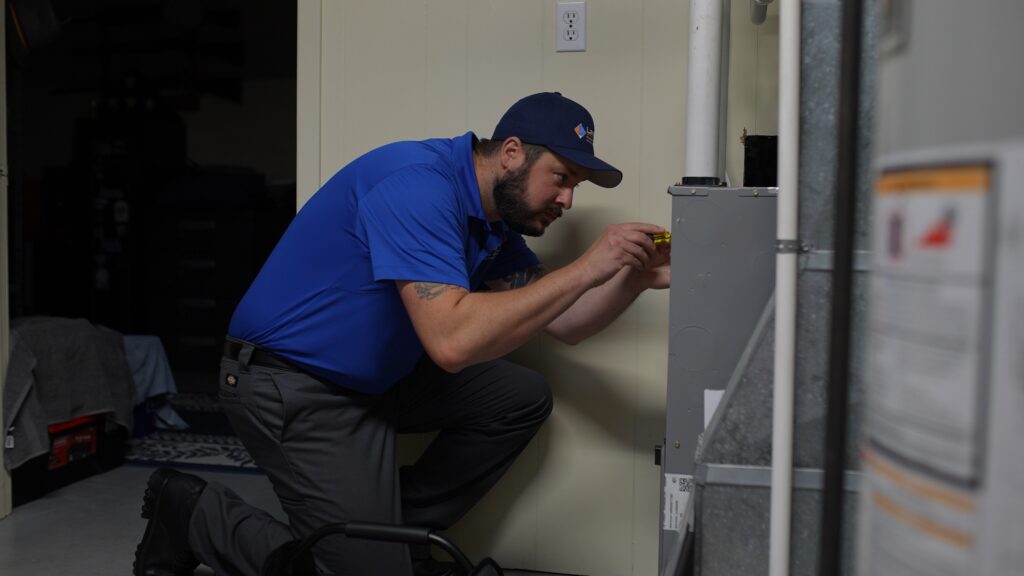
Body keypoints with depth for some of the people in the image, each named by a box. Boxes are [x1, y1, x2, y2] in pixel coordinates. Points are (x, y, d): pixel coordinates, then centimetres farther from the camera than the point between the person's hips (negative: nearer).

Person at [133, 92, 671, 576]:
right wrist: (583, 270, -31)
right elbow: (451, 340, -36)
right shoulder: (419, 185, -25)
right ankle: (193, 511, 6)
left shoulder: (495, 216, 4)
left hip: (376, 374, 10)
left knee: (523, 398, 6)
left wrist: (638, 277, -10)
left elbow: (563, 323, 7)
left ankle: (400, 532, 9)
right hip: (292, 386, -10)